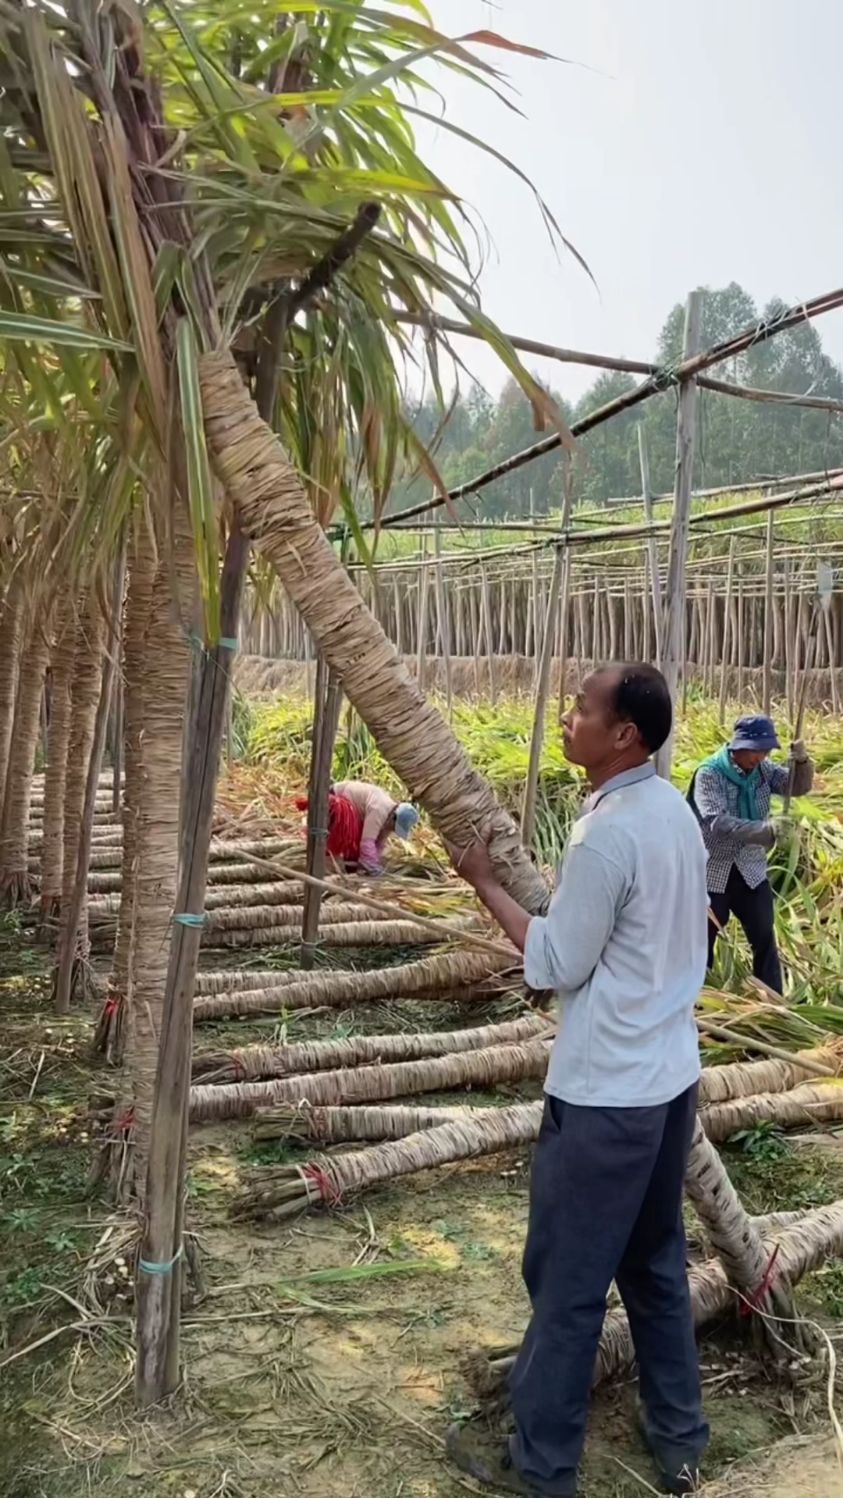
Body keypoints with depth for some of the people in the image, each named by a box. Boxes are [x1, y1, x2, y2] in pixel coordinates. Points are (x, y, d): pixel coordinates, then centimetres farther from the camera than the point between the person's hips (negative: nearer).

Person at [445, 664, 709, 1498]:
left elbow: (555, 966, -15)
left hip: (605, 1093, -9)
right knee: (656, 1264, 21)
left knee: (566, 1282, 6)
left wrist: (485, 884, -8)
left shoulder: (606, 836, -23)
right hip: (669, 1076, 9)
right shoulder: (674, 810, 5)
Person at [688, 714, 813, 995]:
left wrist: (801, 761, -22)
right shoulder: (709, 774, -19)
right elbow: (718, 823, -31)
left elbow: (798, 786, 0)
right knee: (702, 940, 10)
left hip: (751, 870, 5)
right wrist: (766, 830, -42)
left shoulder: (762, 769, -1)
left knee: (764, 939, 8)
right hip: (712, 872, -5)